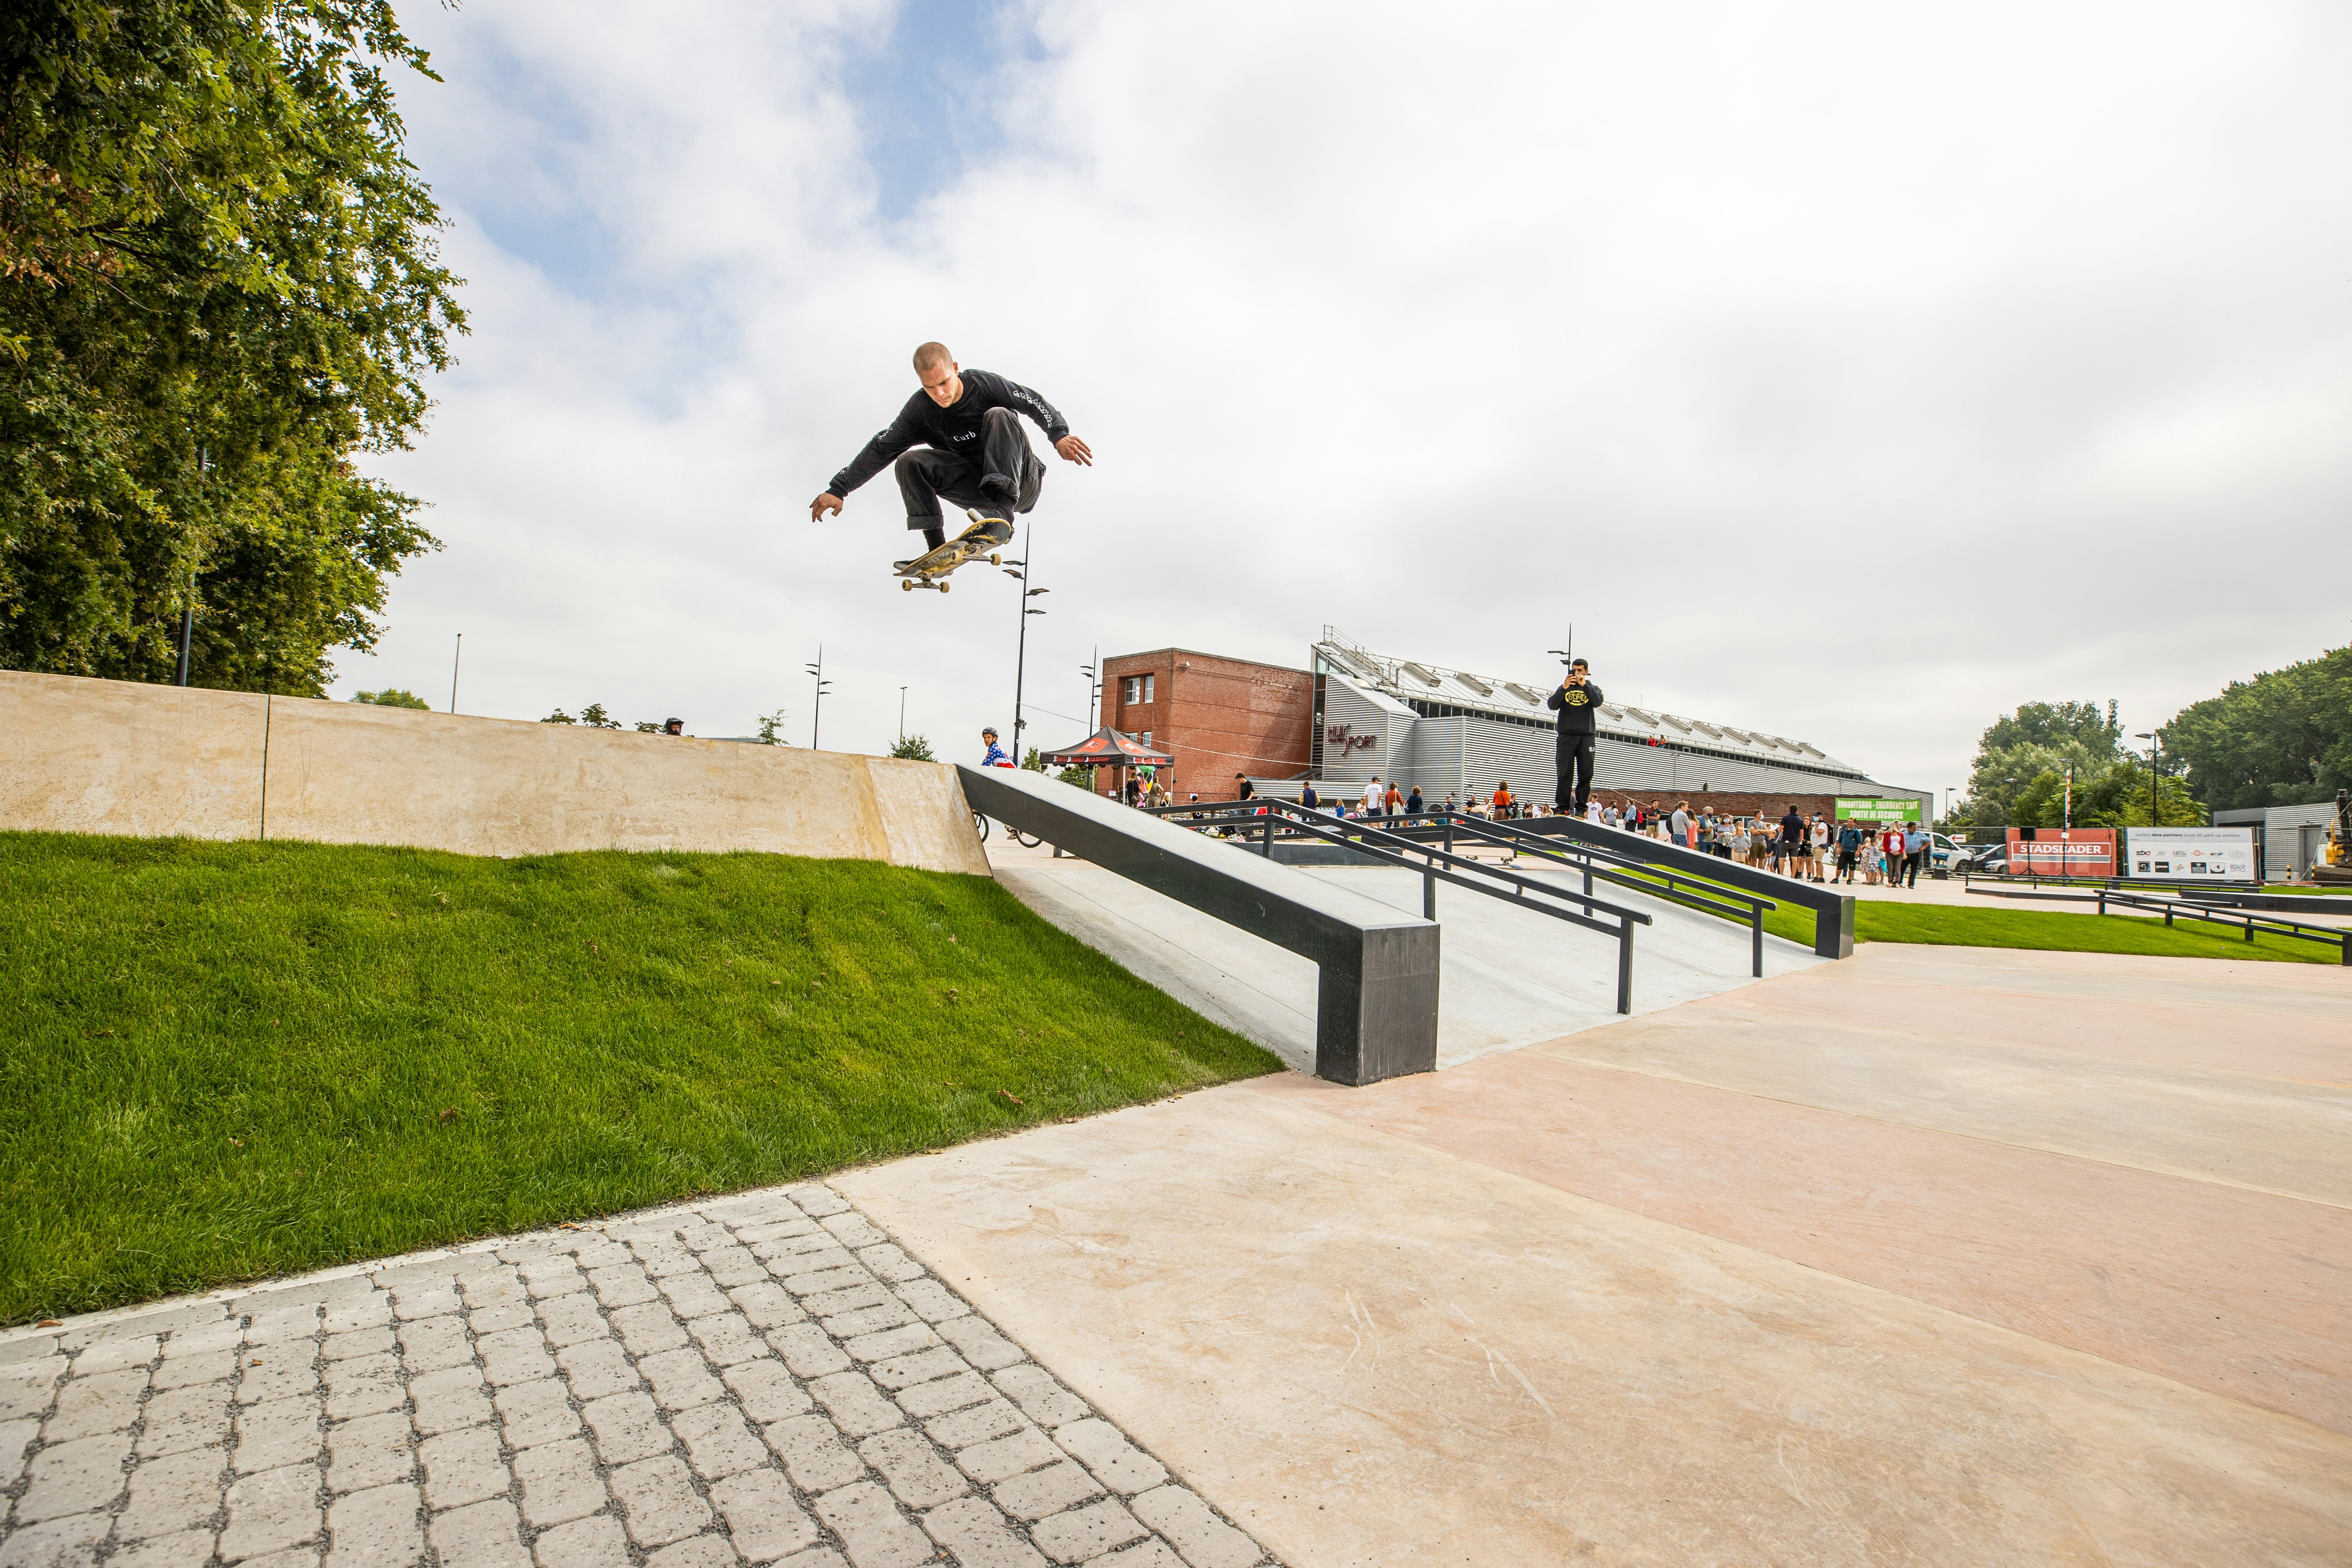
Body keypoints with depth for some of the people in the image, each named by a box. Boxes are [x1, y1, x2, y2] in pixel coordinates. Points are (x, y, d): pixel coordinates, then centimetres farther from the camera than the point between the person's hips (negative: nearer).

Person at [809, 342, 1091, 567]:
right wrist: (839, 488, -10)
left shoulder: (985, 384, -15)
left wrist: (1059, 435, -29)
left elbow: (1035, 403, -11)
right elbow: (881, 448, -5)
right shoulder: (920, 409, -7)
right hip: (978, 488, 4)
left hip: (1021, 483, -3)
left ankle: (1003, 515, -41)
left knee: (998, 415, -28)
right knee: (909, 462, -14)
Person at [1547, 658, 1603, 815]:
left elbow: (1597, 702, -8)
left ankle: (1580, 808, 3)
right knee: (1565, 774, -4)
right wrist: (1564, 688, -14)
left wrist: (1585, 685, -15)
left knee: (1586, 774, -2)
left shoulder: (1592, 689, 14)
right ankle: (1563, 807, -2)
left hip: (1586, 737, 0)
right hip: (1566, 736, 0)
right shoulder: (1564, 688, 14)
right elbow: (1552, 705, -3)